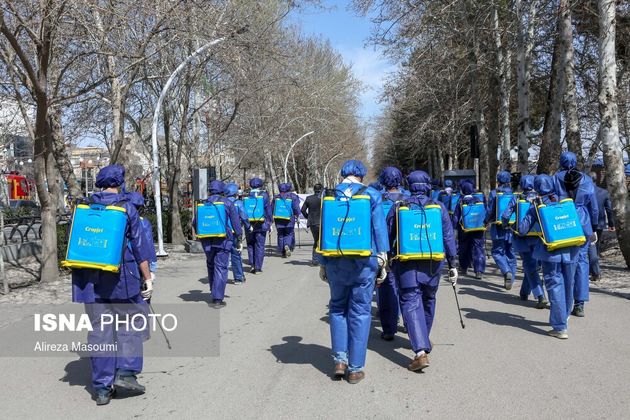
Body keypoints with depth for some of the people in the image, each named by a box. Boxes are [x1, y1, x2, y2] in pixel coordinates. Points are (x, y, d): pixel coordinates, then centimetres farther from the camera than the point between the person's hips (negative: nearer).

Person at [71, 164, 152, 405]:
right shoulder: (126, 208, -4)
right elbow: (139, 246, -5)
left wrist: (80, 276, 21)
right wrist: (147, 278, 0)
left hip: (90, 278, 4)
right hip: (121, 277, -3)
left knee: (99, 329, 8)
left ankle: (102, 388, 13)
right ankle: (126, 372, 2)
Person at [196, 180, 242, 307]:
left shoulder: (203, 204, 6)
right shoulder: (227, 203, -2)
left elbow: (195, 223, 9)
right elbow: (236, 222, -3)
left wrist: (202, 236, 24)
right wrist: (238, 239, 5)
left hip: (207, 241, 3)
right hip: (223, 240, -3)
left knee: (211, 266, 20)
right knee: (221, 268, -1)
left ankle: (214, 294, 29)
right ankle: (217, 299, -5)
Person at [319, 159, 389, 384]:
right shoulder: (371, 195, 0)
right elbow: (380, 229, -3)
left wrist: (322, 264, 12)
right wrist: (383, 261, 4)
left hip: (336, 262, 2)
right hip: (364, 262, -1)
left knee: (337, 308, 18)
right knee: (360, 312, 6)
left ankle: (340, 359, 11)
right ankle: (356, 368, 10)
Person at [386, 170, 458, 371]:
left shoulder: (398, 207, 1)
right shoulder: (439, 207, 3)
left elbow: (388, 237, 3)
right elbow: (448, 237, 1)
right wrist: (452, 265, 6)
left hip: (406, 264, -2)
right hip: (432, 264, 2)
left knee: (411, 303, -5)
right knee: (428, 300, 22)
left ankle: (421, 352, -20)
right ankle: (423, 340, 40)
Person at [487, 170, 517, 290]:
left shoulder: (494, 193, -7)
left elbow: (490, 211, -6)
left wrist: (488, 220, 11)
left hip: (499, 228, -4)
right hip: (513, 227, 4)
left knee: (497, 252, 4)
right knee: (511, 253, 12)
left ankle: (507, 272, -19)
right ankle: (510, 280, 16)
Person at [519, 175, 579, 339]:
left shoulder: (536, 207, -2)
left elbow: (522, 229, -3)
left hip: (550, 252, -4)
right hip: (570, 251, 4)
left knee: (555, 286, -1)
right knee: (568, 285, 18)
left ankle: (560, 327, -3)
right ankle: (563, 318, 38)